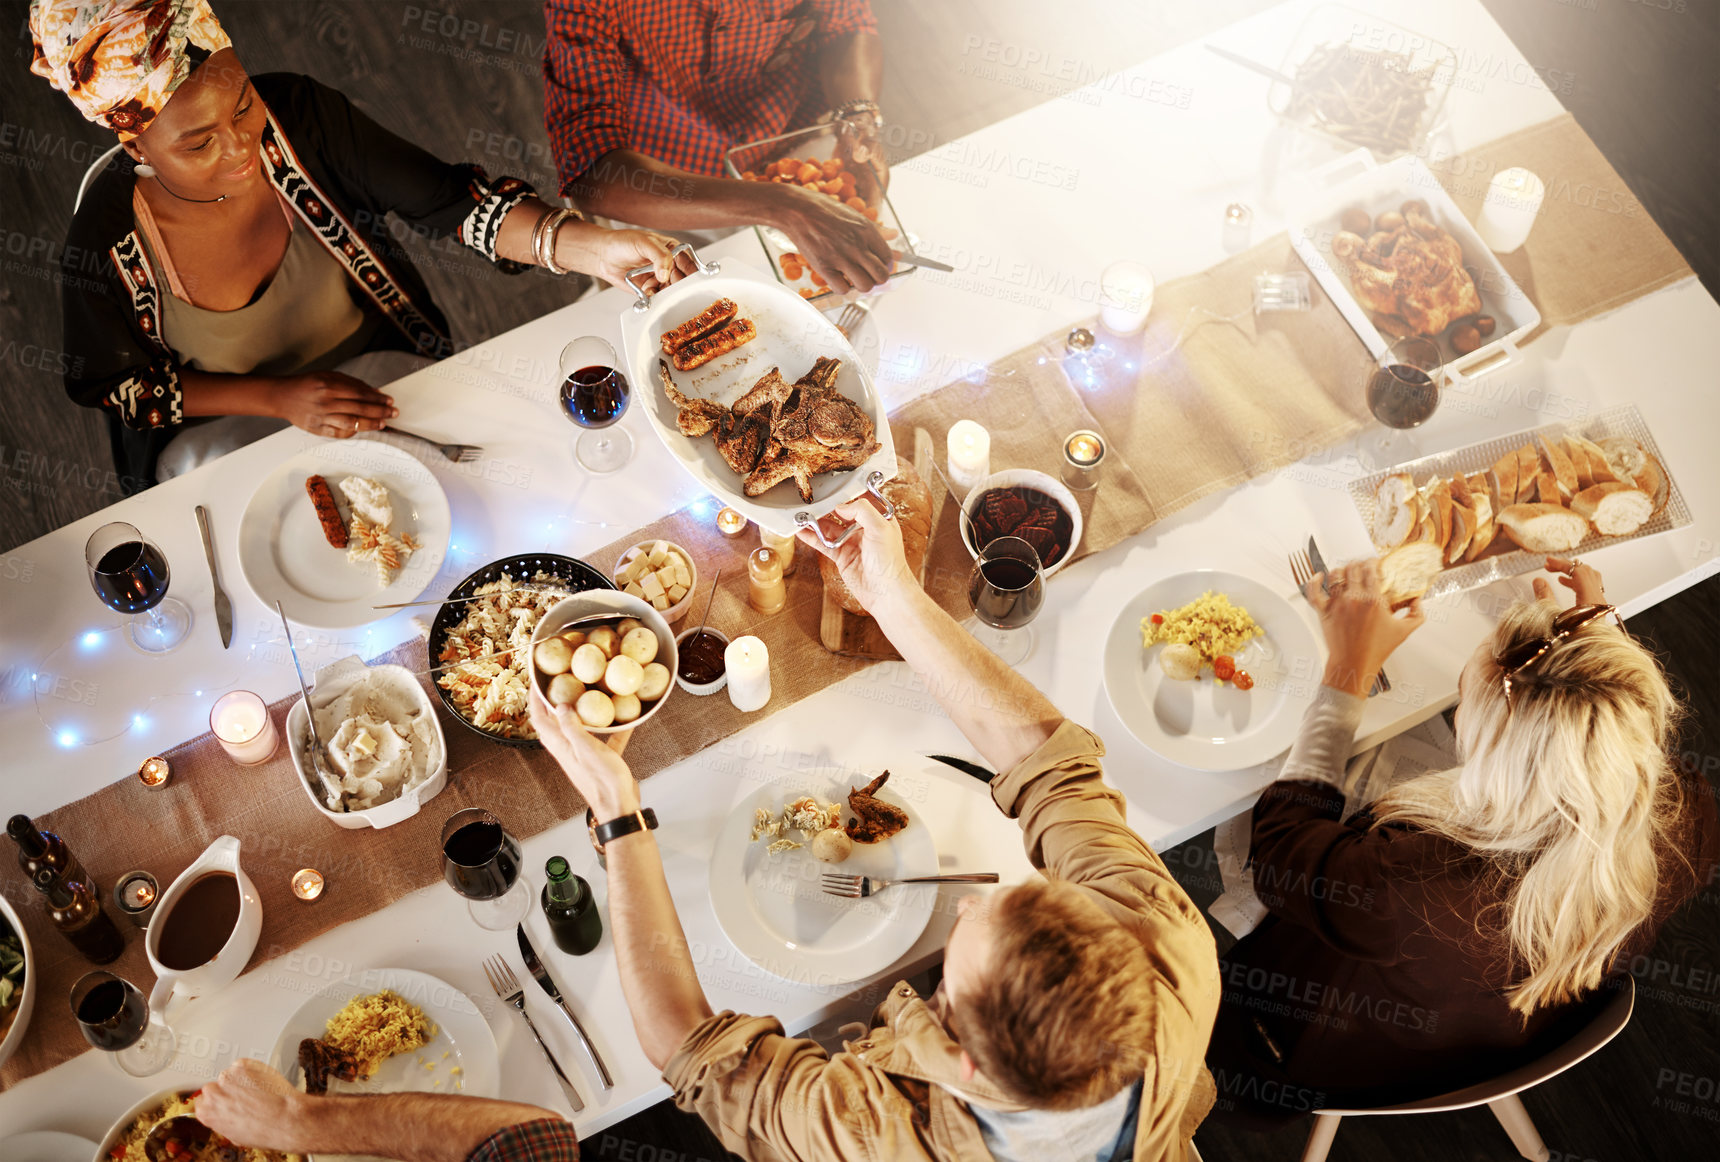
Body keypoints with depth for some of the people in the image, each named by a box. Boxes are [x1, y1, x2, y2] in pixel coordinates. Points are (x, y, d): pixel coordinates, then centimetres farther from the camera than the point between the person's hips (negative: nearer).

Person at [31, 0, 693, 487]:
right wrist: (278, 397, -21)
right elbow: (113, 385, -8)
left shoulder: (295, 115, -19)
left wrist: (584, 244, -36)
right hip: (223, 427, -2)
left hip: (370, 370, 2)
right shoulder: (105, 246, -23)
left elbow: (446, 199, -18)